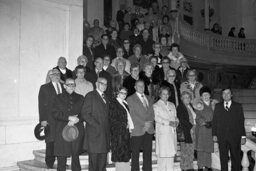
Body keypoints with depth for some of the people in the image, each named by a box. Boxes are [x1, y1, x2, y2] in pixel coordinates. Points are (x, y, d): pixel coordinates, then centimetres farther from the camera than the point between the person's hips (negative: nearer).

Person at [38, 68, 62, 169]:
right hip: (50, 120, -3)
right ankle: (50, 163, 11)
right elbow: (41, 105, 1)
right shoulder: (44, 88, 6)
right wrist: (43, 119, -7)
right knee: (51, 142, 0)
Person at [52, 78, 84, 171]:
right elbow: (55, 114, -2)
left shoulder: (80, 98, 14)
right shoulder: (58, 98, 10)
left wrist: (76, 119, -12)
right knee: (61, 159, -2)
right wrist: (69, 117, -12)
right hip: (62, 131, -1)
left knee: (76, 157, 1)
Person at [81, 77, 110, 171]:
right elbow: (85, 114, -11)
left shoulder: (105, 98, 19)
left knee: (103, 159, 9)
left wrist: (107, 127, 6)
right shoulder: (90, 96, -3)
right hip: (94, 133, -7)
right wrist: (96, 125, -15)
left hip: (105, 133, 7)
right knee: (93, 158, -2)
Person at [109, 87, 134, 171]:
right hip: (118, 132, -7)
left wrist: (130, 126, 3)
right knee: (120, 153, -5)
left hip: (126, 132, 8)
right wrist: (124, 125, -12)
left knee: (126, 154, 7)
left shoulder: (125, 103, 17)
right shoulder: (114, 103, -7)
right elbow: (112, 119, -12)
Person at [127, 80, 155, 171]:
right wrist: (144, 123, -11)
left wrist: (149, 123, -4)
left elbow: (152, 113, 15)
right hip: (137, 130, -5)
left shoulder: (149, 99, 20)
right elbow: (133, 115, -7)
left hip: (149, 130, 5)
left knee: (148, 153, 6)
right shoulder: (130, 99, 1)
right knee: (135, 154, -1)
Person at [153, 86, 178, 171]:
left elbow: (175, 117, 20)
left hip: (172, 132, 5)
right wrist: (169, 122, -17)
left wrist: (176, 122, -3)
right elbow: (157, 118, -11)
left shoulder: (172, 105, 20)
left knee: (171, 153, 6)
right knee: (162, 154, -6)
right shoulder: (156, 105, 1)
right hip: (162, 133, -5)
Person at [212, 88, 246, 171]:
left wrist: (243, 136, -2)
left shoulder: (238, 106, 8)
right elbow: (214, 121, 9)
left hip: (235, 137, -1)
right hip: (222, 137, 1)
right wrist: (214, 134, 1)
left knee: (236, 158, 2)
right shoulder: (218, 106, 12)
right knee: (223, 158, 5)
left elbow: (242, 122, 4)